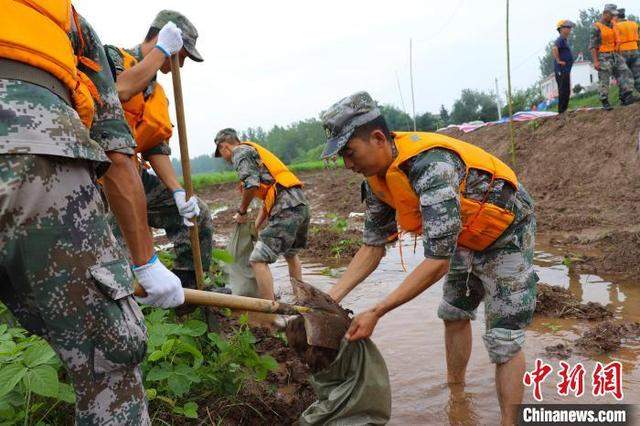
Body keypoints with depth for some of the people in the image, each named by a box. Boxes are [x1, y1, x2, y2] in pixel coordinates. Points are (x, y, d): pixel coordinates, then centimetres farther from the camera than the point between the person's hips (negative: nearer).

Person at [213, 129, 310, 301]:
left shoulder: (240, 151, 3)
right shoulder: (256, 152, 30)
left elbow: (251, 184, -14)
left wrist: (241, 211, 2)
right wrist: (255, 227, 28)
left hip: (286, 208, -10)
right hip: (301, 203, 10)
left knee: (258, 260, -8)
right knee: (291, 254, 28)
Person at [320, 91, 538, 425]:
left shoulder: (432, 166, -40)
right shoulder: (377, 177, -12)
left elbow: (437, 262, -39)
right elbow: (373, 246, -6)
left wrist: (376, 312, -38)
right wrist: (331, 298, -15)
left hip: (506, 235, -8)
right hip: (465, 238, 9)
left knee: (503, 342, -6)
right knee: (454, 315, 21)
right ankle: (455, 390, 42)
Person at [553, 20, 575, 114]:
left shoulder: (565, 40, 19)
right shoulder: (560, 39, -12)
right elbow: (554, 48, -31)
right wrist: (558, 61, -25)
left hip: (565, 69, 10)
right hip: (562, 69, -10)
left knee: (566, 91, 12)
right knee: (563, 90, -9)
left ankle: (564, 111, 18)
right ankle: (561, 111, -5)